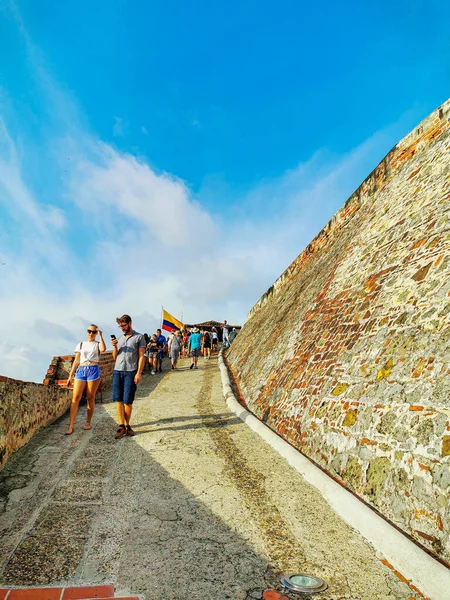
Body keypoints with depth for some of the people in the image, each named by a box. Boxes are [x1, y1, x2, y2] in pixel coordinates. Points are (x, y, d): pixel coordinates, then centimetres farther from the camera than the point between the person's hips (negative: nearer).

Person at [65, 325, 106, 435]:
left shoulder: (98, 344, 8)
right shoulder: (81, 344, 15)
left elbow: (103, 349, -18)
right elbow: (76, 361, 13)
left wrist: (100, 335, -11)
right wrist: (70, 375, 8)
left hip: (93, 370, -2)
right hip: (81, 370, 2)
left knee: (90, 398, 3)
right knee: (76, 397, -6)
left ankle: (88, 423, 15)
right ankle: (71, 426, -5)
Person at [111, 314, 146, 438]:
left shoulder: (139, 337, 2)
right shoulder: (120, 338, 17)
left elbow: (141, 356, -4)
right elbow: (115, 357, 18)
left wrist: (139, 373, -13)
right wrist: (114, 347, -1)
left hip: (131, 372, -4)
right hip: (117, 371, 5)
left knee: (128, 400, 0)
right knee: (118, 399, -1)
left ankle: (127, 425, 14)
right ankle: (122, 426, 3)